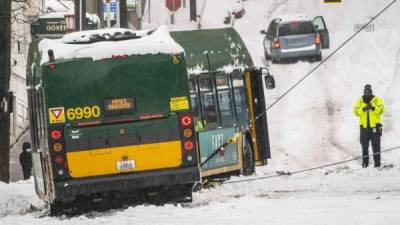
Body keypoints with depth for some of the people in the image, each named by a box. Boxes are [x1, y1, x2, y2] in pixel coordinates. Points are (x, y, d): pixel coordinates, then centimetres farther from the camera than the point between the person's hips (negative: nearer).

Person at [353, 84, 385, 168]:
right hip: (364, 127, 2)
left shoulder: (377, 100, 3)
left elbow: (381, 110, -11)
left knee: (376, 145, -6)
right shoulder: (359, 101, 7)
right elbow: (355, 111, -6)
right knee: (364, 146, 6)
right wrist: (363, 109, -26)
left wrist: (374, 108, -31)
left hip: (375, 126, -2)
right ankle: (365, 163, 13)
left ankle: (377, 163, -5)